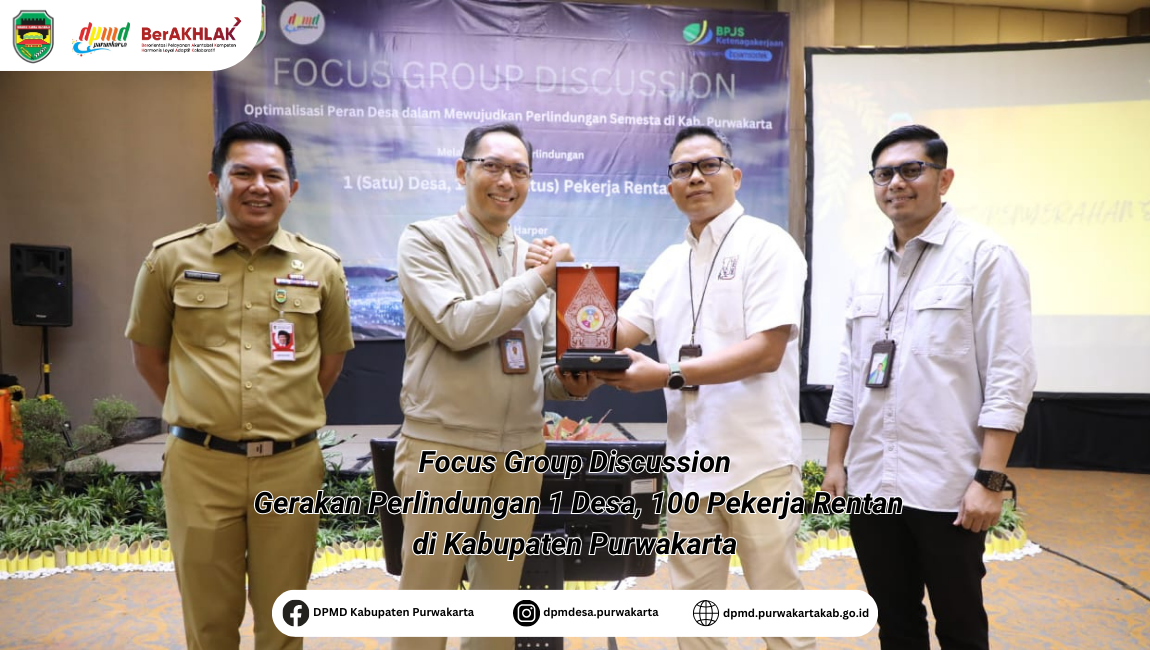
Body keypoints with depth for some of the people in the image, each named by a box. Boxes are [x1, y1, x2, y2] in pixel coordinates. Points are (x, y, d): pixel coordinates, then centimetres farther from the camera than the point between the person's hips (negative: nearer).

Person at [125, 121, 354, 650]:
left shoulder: (322, 267, 2)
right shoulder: (171, 258, 0)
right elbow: (147, 351, 11)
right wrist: (198, 415, 11)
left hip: (291, 466, 1)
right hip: (199, 465, 0)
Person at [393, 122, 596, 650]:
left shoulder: (539, 257, 13)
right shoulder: (426, 241, -3)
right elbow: (458, 326, -18)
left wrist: (569, 382, -5)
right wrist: (538, 280, -14)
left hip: (522, 447, 5)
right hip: (443, 446, -5)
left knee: (500, 594, 16)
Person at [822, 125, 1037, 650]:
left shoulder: (984, 257, -5)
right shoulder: (867, 274, 12)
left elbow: (1009, 376, -11)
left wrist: (990, 479, -16)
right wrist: (835, 463, 11)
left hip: (947, 488, -5)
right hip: (870, 484, 5)